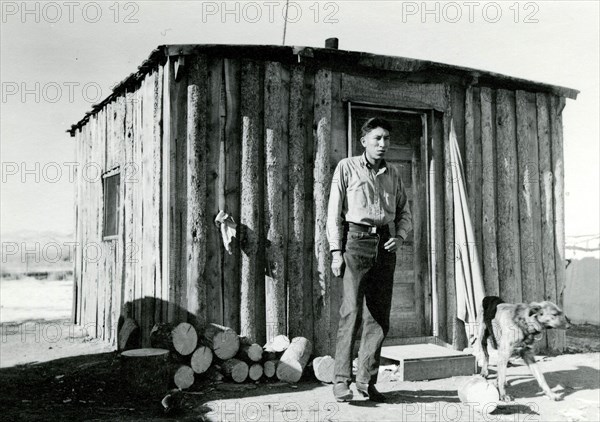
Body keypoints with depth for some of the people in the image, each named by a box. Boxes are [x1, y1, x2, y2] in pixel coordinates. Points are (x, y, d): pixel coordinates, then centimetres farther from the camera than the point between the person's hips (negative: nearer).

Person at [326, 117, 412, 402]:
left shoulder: (393, 175, 18)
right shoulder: (347, 168, 6)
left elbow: (404, 214, 21)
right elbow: (334, 212, 0)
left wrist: (399, 237, 0)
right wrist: (336, 251, -8)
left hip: (384, 244, 5)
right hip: (356, 240, -4)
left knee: (379, 317, 3)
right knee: (352, 311, -14)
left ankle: (367, 380, 12)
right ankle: (341, 380, -7)